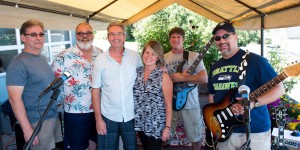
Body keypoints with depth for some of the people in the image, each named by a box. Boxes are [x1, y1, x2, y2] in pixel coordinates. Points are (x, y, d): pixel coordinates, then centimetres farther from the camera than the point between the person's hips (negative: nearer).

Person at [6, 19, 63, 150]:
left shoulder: (43, 58, 9)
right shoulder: (18, 63, -16)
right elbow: (15, 99, -19)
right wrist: (27, 129, -20)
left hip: (54, 116, 8)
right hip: (37, 121, -8)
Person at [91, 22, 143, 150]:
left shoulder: (135, 56, -2)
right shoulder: (100, 59, -4)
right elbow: (95, 91, -1)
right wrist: (98, 118, -5)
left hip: (131, 116, 1)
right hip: (108, 117, -1)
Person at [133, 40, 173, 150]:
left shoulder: (163, 76, -13)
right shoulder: (137, 72, 0)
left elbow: (168, 104, -11)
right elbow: (133, 96, 8)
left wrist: (167, 127, -13)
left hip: (156, 126, -4)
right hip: (140, 123, 4)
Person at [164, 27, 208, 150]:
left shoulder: (194, 56, -3)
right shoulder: (164, 58, 6)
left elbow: (204, 78, -11)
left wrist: (182, 78, -18)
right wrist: (174, 77, -14)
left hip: (190, 104, -1)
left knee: (195, 137, 13)